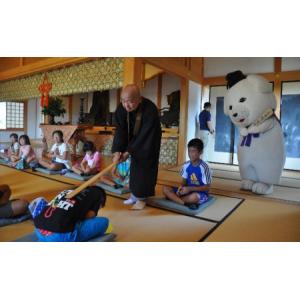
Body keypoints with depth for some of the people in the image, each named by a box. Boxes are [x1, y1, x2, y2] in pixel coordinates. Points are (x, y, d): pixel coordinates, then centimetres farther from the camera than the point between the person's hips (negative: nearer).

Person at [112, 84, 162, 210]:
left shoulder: (150, 109, -34)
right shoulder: (122, 108, -20)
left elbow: (144, 135, -30)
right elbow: (120, 130, -20)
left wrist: (128, 151, -28)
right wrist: (117, 151, -32)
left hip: (149, 142, -5)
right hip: (134, 141, 5)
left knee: (145, 169, -3)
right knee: (134, 168, 13)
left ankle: (141, 198, 13)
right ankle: (135, 194, 30)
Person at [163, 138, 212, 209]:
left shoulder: (204, 167, -16)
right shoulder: (186, 165, -1)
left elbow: (207, 187, -13)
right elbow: (184, 181, 9)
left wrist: (189, 188, -21)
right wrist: (181, 187, -14)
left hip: (201, 194, -6)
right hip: (188, 191, 6)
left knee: (194, 197, -42)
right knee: (165, 189, -12)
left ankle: (174, 198, -18)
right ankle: (186, 203, -28)